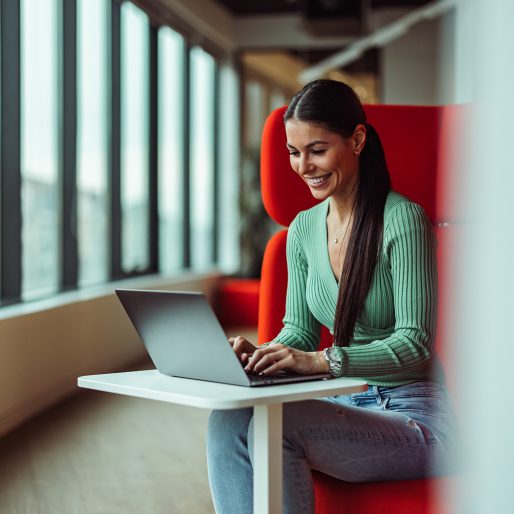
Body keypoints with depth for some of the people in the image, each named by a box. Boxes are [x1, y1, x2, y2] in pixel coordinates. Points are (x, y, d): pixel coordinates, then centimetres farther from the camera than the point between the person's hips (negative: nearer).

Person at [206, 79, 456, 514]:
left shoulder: (402, 219, -12)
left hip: (412, 417, -6)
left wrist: (321, 360, -29)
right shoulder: (303, 229, 10)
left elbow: (415, 343, -17)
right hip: (345, 405, 6)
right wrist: (260, 354, -10)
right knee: (226, 421, -21)